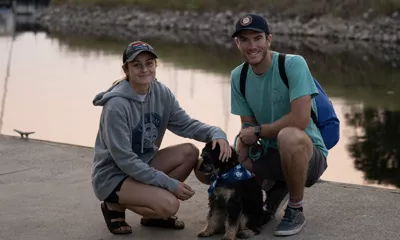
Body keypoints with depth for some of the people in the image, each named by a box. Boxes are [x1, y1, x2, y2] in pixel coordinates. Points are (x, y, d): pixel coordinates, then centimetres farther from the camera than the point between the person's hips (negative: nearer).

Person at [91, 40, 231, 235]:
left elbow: (186, 124, -2)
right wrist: (170, 184, -24)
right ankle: (115, 205, 1)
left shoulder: (161, 93, -4)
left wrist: (216, 134, -24)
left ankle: (153, 213, 4)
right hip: (113, 175, -8)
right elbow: (124, 160, -24)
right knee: (169, 204, -27)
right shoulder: (116, 106, -25)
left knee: (189, 153, -12)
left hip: (142, 164, 8)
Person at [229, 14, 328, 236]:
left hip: (307, 153, -6)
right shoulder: (238, 76, 1)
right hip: (269, 154, 6)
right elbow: (247, 127, 1)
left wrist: (259, 131, -16)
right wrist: (237, 159, -19)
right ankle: (276, 188, 15)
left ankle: (296, 210, -14)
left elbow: (300, 120, -27)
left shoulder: (293, 64, -18)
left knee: (289, 135, -41)